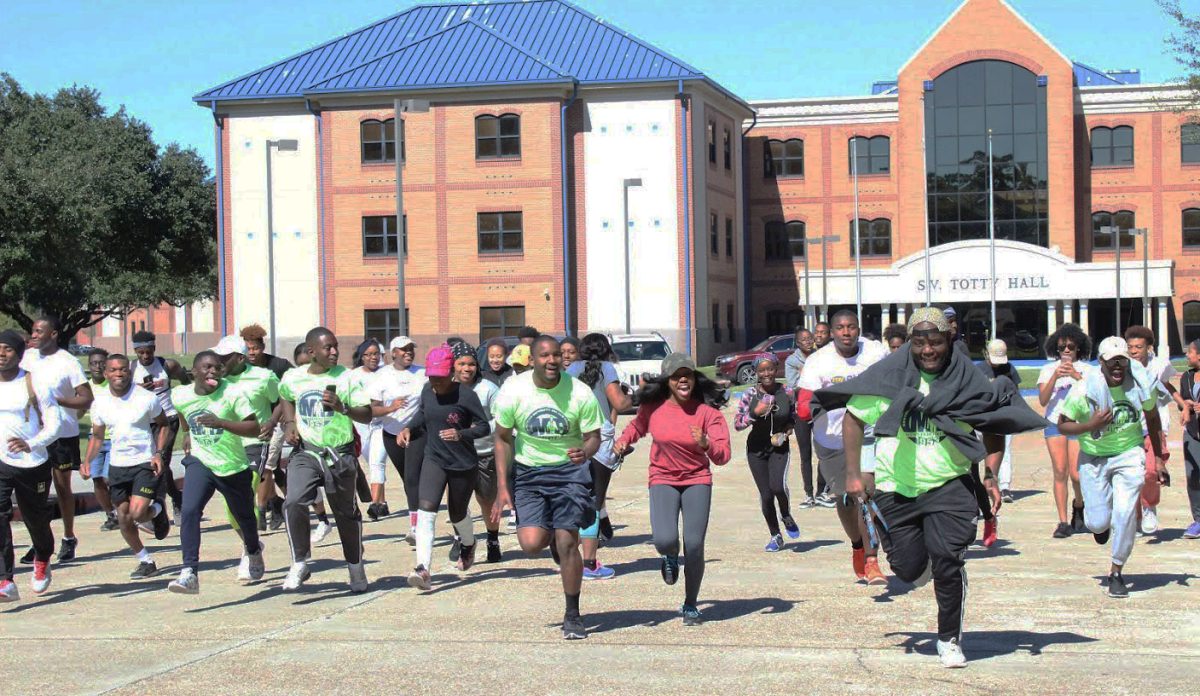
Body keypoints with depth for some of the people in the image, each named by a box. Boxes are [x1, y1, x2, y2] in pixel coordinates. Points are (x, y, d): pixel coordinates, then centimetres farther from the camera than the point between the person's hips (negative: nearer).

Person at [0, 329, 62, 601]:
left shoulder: (35, 384, -9)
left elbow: (54, 422, -10)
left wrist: (31, 444, -25)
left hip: (34, 464, -1)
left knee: (36, 519, 14)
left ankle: (42, 561, 48)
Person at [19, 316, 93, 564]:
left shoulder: (68, 362, -10)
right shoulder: (28, 357, 5)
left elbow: (87, 399, -13)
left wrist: (56, 400, -23)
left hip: (62, 434, -4)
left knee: (62, 486, 7)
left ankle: (69, 539, 21)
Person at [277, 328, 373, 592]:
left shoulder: (345, 377, -6)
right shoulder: (292, 378, 2)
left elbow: (367, 416, -7)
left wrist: (343, 408, -26)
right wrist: (289, 424, 8)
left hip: (341, 454, -1)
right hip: (306, 452, 1)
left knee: (347, 513, 9)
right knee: (294, 502, -22)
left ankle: (356, 567, 30)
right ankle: (300, 564, -8)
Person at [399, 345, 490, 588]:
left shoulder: (466, 395, -17)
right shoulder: (427, 391, -1)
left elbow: (484, 427, -13)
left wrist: (461, 434, -30)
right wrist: (408, 428, 3)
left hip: (464, 464, -3)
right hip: (434, 460, 3)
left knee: (457, 514, 15)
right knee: (426, 510, -17)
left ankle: (468, 545, 51)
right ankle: (423, 569, -25)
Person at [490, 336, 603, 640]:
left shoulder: (580, 393, -12)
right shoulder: (513, 391, -10)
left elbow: (593, 437, -2)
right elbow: (503, 438, 2)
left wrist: (585, 452, -27)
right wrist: (502, 487, -3)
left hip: (569, 470, -1)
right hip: (529, 472, 1)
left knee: (567, 542, -10)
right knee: (531, 544, -14)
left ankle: (572, 615, 8)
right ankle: (553, 535, 26)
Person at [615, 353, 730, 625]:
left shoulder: (707, 411, -10)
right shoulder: (653, 407, -4)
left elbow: (723, 456, -15)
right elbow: (637, 426, 21)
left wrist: (706, 444, -34)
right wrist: (623, 441, 3)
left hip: (697, 480, -1)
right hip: (663, 480, 1)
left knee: (694, 545, -7)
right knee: (664, 540, -20)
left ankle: (690, 605, 16)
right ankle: (670, 558, 22)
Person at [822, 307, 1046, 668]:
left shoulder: (967, 379, -3)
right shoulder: (888, 374, -5)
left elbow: (994, 428, 10)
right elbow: (854, 416, 4)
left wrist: (991, 476, -1)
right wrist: (853, 473, -1)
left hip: (949, 486, -1)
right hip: (896, 487, 1)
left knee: (948, 561, -13)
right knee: (909, 569, 4)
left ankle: (949, 639, 7)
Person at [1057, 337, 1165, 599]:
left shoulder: (1141, 383, -12)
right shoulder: (1085, 390, -20)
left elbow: (1152, 418, 7)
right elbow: (1063, 424, -10)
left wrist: (1158, 456, 10)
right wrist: (1090, 426, -28)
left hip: (1129, 453, 1)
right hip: (1093, 457, -1)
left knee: (1125, 512, -14)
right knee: (1098, 522, -2)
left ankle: (1116, 572, 5)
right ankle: (1101, 524, 39)